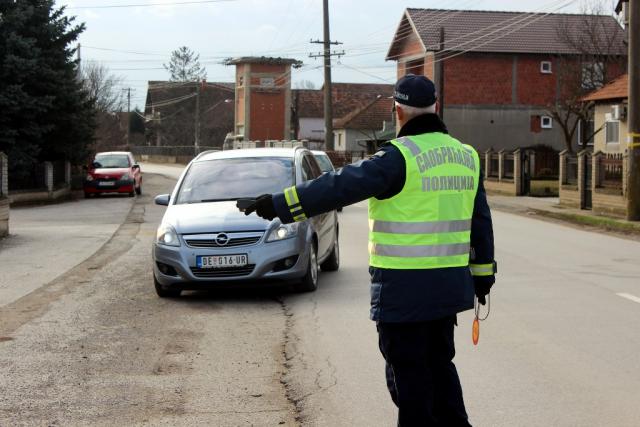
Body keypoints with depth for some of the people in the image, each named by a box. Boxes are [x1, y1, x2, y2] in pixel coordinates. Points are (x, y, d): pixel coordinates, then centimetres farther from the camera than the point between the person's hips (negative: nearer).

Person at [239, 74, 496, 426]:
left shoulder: (400, 156, -15)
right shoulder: (465, 156, 8)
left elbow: (340, 187, -23)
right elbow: (481, 221, 15)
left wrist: (280, 204, -22)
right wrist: (482, 274, 24)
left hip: (404, 289, -7)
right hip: (448, 286, 7)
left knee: (407, 371, 3)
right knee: (439, 363, 20)